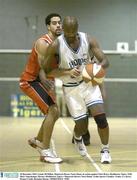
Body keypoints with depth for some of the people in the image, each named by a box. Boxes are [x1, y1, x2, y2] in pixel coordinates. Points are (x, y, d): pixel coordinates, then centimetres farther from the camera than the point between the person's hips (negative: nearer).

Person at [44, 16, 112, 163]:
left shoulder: (88, 40, -11)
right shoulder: (56, 46, -17)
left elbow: (105, 61, -10)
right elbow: (47, 71, -12)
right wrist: (68, 72, -26)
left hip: (89, 83, 2)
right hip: (71, 89, -1)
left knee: (100, 117, -14)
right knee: (82, 126, 1)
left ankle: (105, 150, 8)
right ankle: (77, 138, 40)